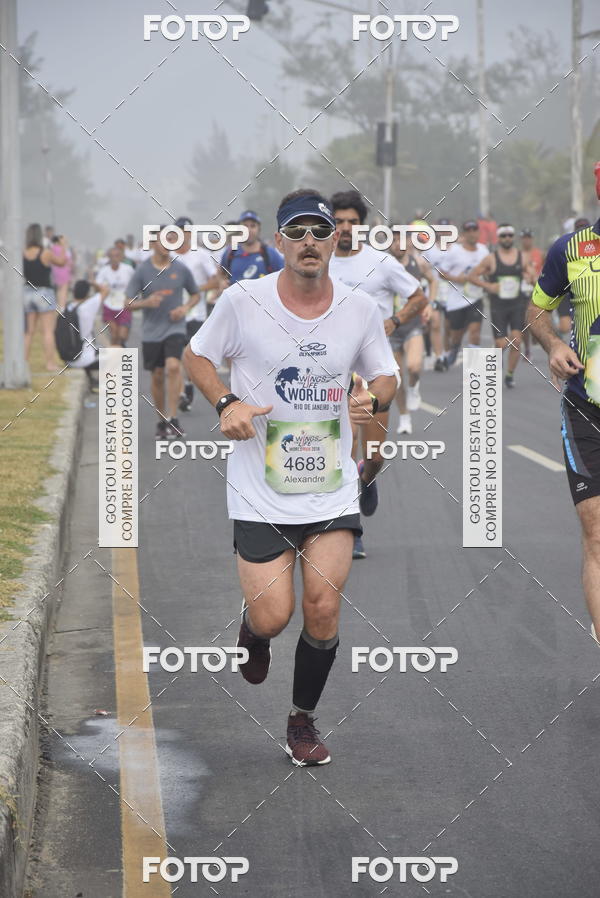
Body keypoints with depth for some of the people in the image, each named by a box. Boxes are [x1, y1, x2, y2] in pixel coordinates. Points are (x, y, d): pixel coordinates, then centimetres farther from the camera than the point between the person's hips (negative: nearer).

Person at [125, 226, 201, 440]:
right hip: (151, 331, 1)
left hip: (175, 328, -1)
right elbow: (129, 303, -2)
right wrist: (146, 302, -22)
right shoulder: (142, 271, -3)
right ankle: (162, 421, 23)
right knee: (157, 376, 6)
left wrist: (185, 308, -5)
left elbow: (195, 294, 15)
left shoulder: (181, 270, 1)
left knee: (173, 366, -22)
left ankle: (173, 419, -18)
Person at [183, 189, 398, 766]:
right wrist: (227, 403, -12)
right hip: (259, 491, -2)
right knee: (272, 618, -8)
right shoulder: (243, 300, -8)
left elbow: (385, 374, 15)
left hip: (333, 489, 2)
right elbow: (196, 356, 6)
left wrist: (372, 397, -9)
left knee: (323, 610, -5)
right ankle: (251, 631, 32)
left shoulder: (360, 308, 0)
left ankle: (303, 719, 19)